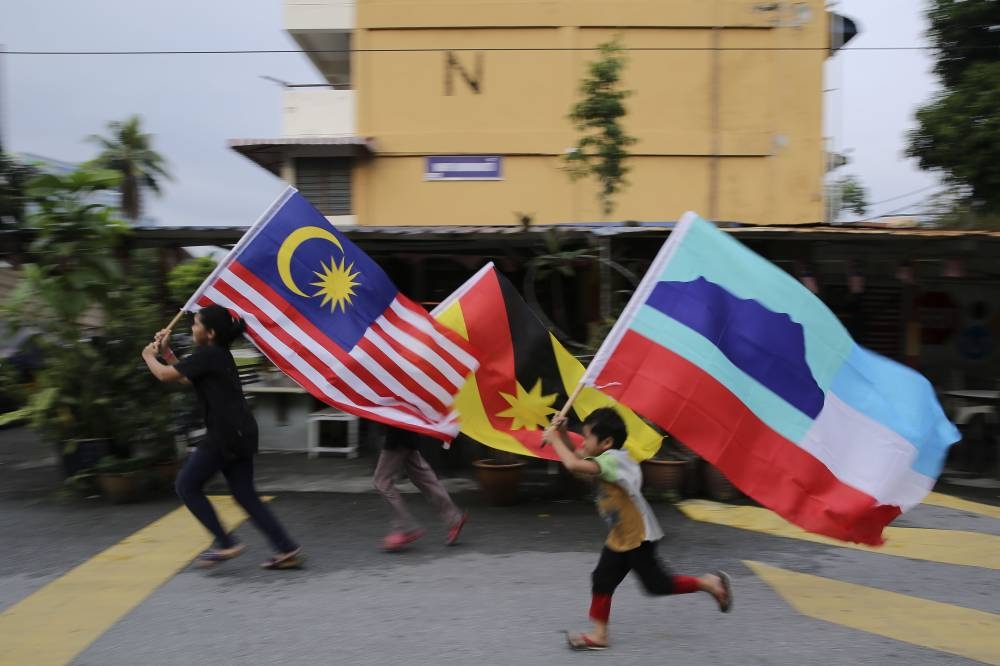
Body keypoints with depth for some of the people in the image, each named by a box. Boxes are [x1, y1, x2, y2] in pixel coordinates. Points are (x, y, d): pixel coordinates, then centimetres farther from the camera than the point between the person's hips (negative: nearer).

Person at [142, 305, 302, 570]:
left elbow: (165, 375, -8)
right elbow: (184, 377, 30)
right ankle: (288, 550, 6)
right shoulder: (218, 354, 18)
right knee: (246, 495, 10)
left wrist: (149, 356, 11)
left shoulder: (207, 355, -11)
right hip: (239, 434, 9)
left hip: (225, 435, -9)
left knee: (186, 485, 5)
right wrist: (165, 350, 25)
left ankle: (225, 543, 6)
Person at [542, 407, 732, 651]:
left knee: (657, 584, 3)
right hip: (620, 537, 9)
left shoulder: (612, 459, -27)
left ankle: (710, 583, 21)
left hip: (639, 536, -9)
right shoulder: (608, 458, 3)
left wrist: (554, 439, -26)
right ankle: (599, 635, 17)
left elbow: (573, 465, -39)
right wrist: (562, 432, -3)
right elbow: (577, 457, 13)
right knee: (602, 580, 7)